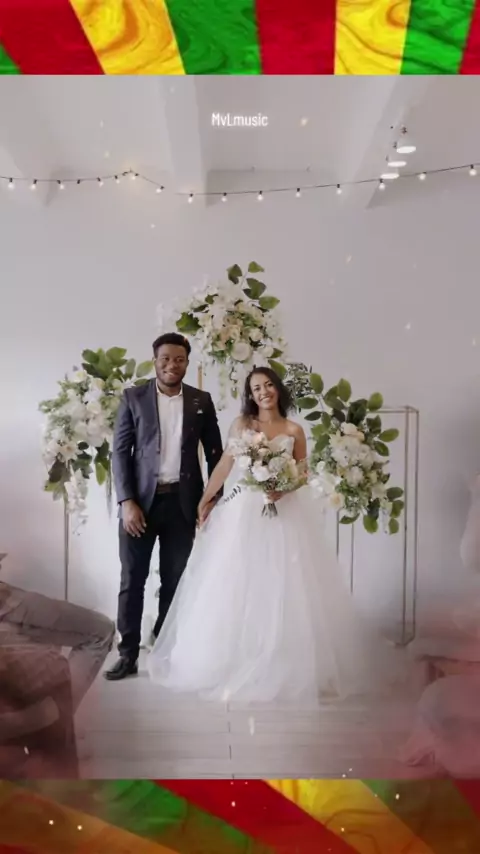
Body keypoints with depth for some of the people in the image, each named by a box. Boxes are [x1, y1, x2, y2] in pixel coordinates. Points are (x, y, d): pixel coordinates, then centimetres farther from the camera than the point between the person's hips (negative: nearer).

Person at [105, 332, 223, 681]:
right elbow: (120, 451, -3)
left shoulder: (202, 401, 5)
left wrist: (214, 498, 1)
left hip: (183, 501, 2)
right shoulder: (134, 397, 0)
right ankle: (128, 654, 16)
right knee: (132, 580, 4)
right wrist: (127, 502, -11)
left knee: (174, 580, 10)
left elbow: (215, 452, 9)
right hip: (141, 500, -1)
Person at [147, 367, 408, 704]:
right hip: (245, 511, 0)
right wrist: (205, 500, 6)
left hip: (285, 512, 0)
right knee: (238, 588, 5)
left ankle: (288, 663, 19)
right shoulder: (241, 424, 4)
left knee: (284, 587, 3)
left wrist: (284, 488, -14)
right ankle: (235, 660, 22)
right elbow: (224, 466, 5)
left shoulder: (293, 430, 4)